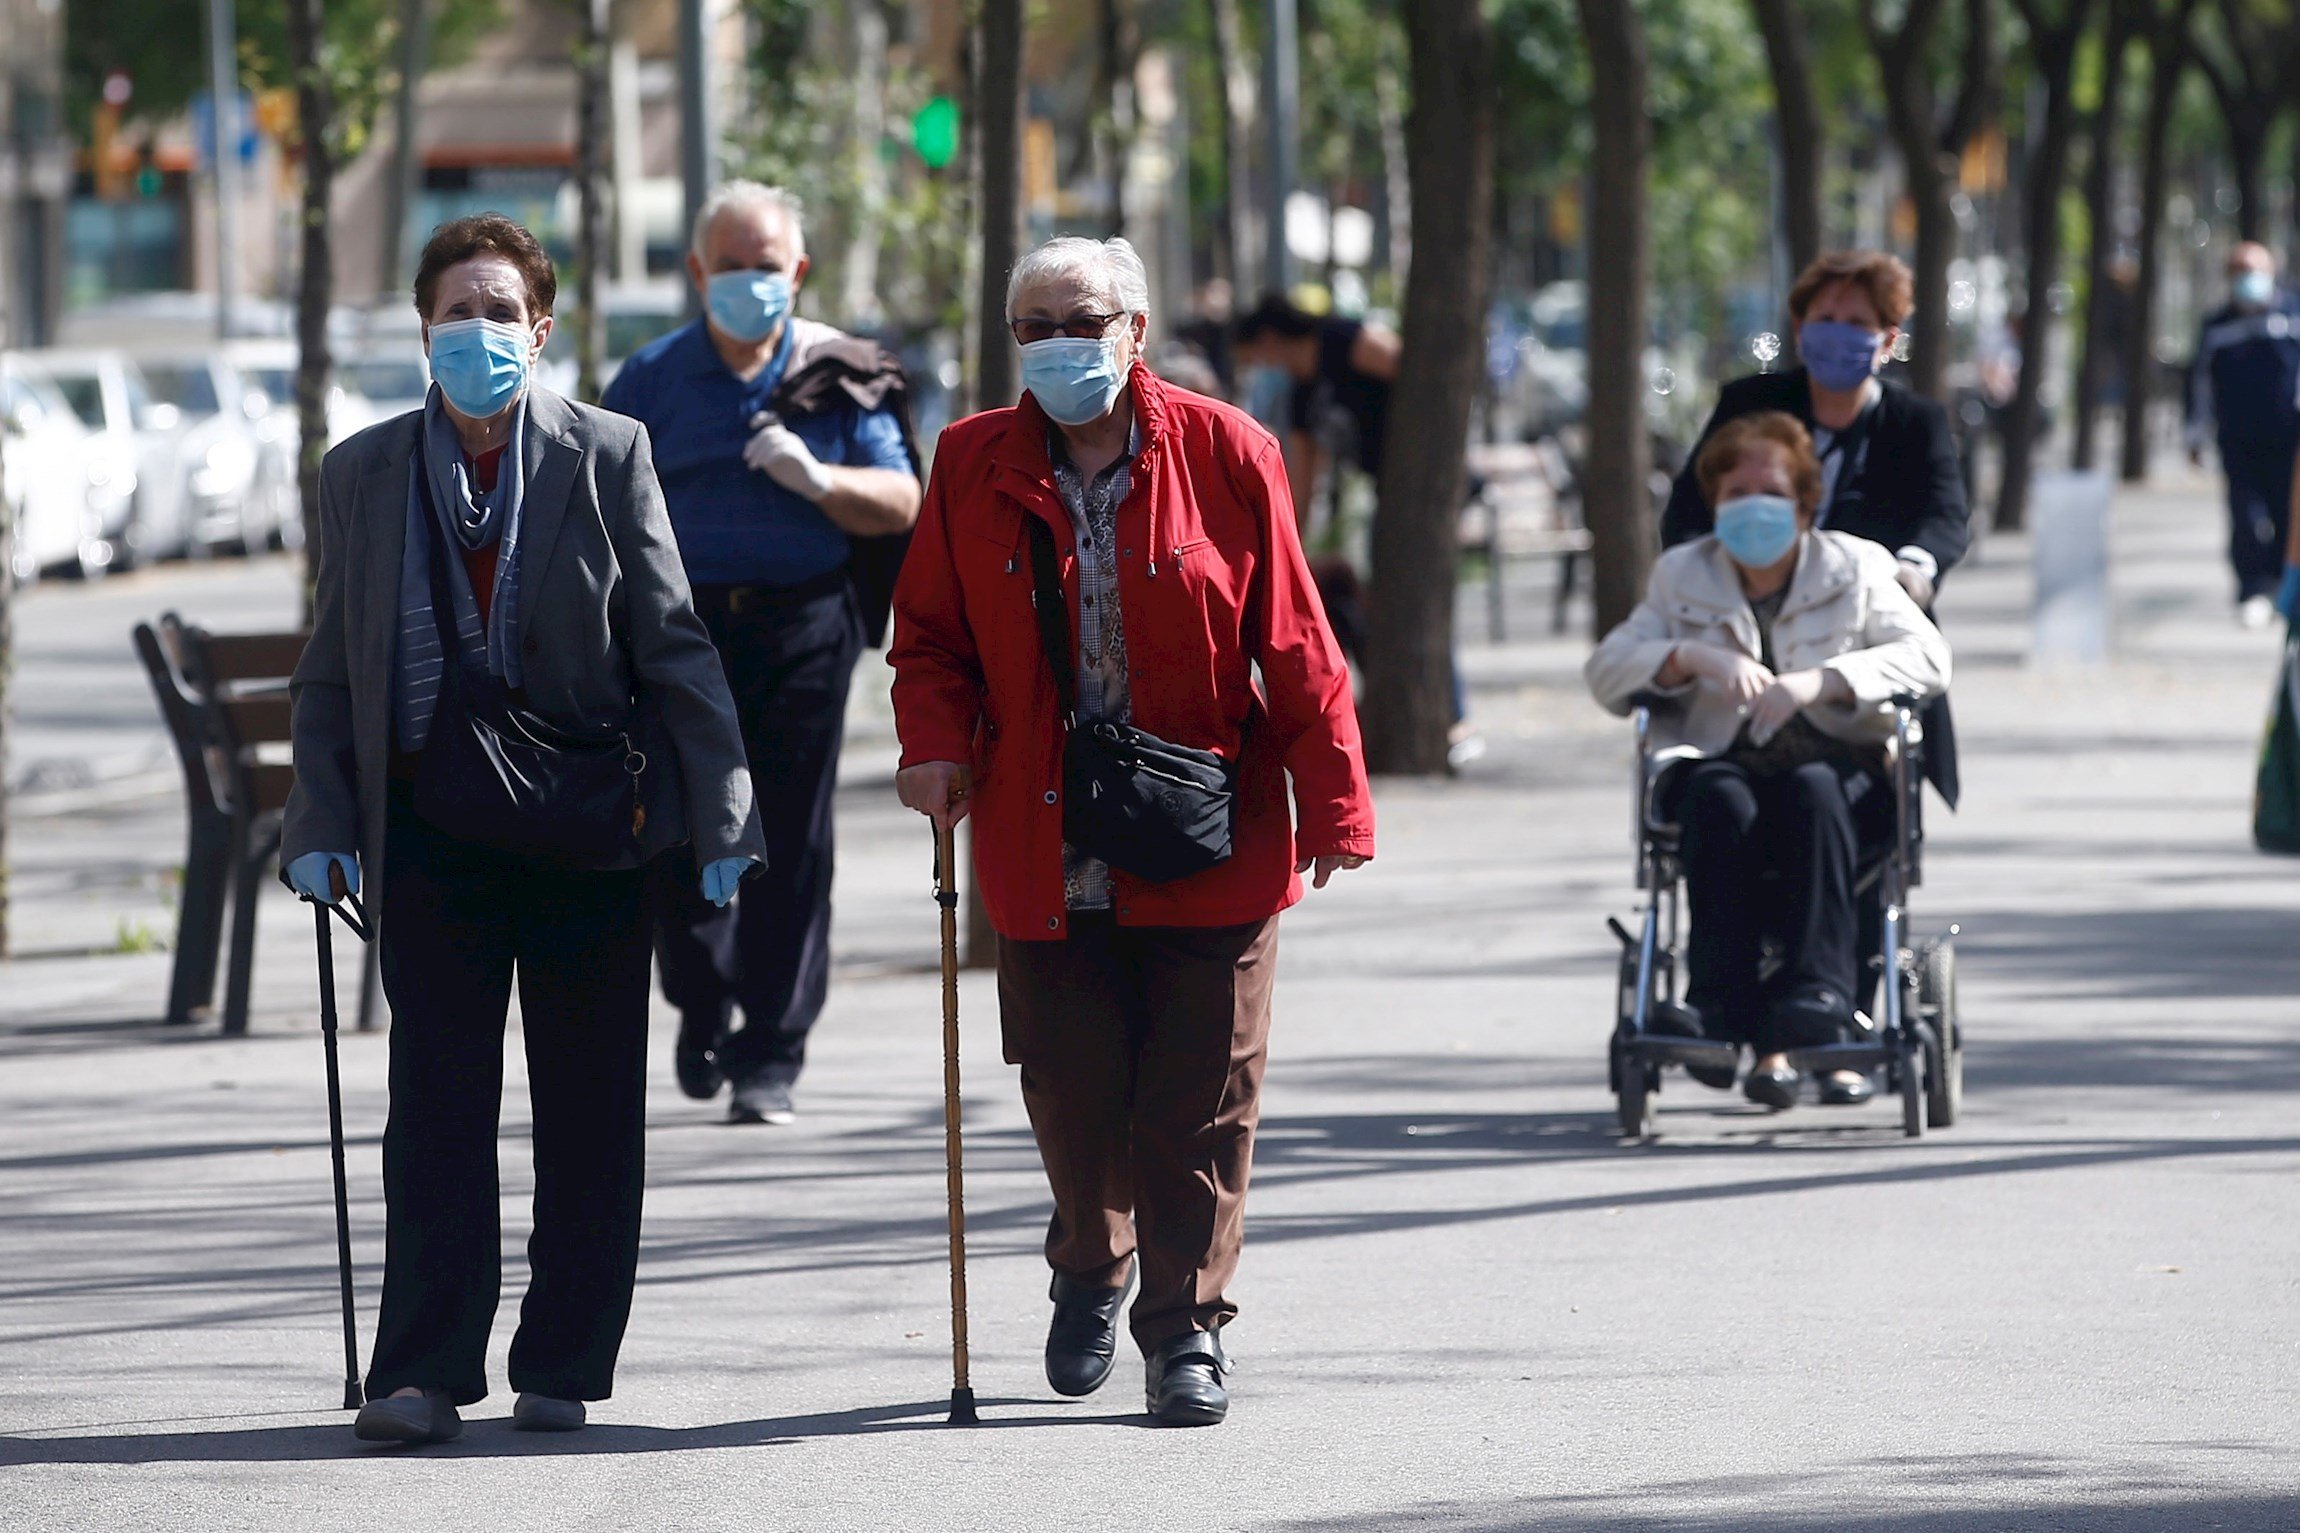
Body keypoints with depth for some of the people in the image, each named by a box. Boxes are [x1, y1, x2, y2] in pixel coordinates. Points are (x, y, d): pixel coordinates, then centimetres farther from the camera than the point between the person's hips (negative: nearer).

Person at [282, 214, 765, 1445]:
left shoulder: (608, 457, 1)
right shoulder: (361, 475, 7)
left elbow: (673, 646, 0)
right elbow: (330, 671, 10)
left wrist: (721, 815, -5)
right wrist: (320, 825, 0)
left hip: (590, 830, -1)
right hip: (432, 823, 1)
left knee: (589, 1104, 4)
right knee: (437, 1100, -2)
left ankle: (563, 1367, 13)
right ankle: (423, 1372, -2)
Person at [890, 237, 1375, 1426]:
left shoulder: (1225, 455, -3)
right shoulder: (974, 466, 3)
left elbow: (1293, 646, -1)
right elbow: (931, 633, 10)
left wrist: (1333, 805, -3)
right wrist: (934, 741, -9)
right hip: (1045, 849, 1)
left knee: (1201, 1097, 0)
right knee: (1070, 1090, 6)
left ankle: (1186, 1324, 10)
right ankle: (1090, 1272, 34)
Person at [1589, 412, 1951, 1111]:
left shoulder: (1854, 568, 11)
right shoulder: (1682, 575, 17)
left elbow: (1926, 657, -4)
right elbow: (1607, 668, 5)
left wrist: (1818, 681, -19)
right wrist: (1697, 657, -14)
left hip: (1840, 770, -1)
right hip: (1724, 763, 1)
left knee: (1813, 791, -36)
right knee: (1720, 799, -35)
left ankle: (1819, 997, -45)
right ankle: (1725, 1011, -41)